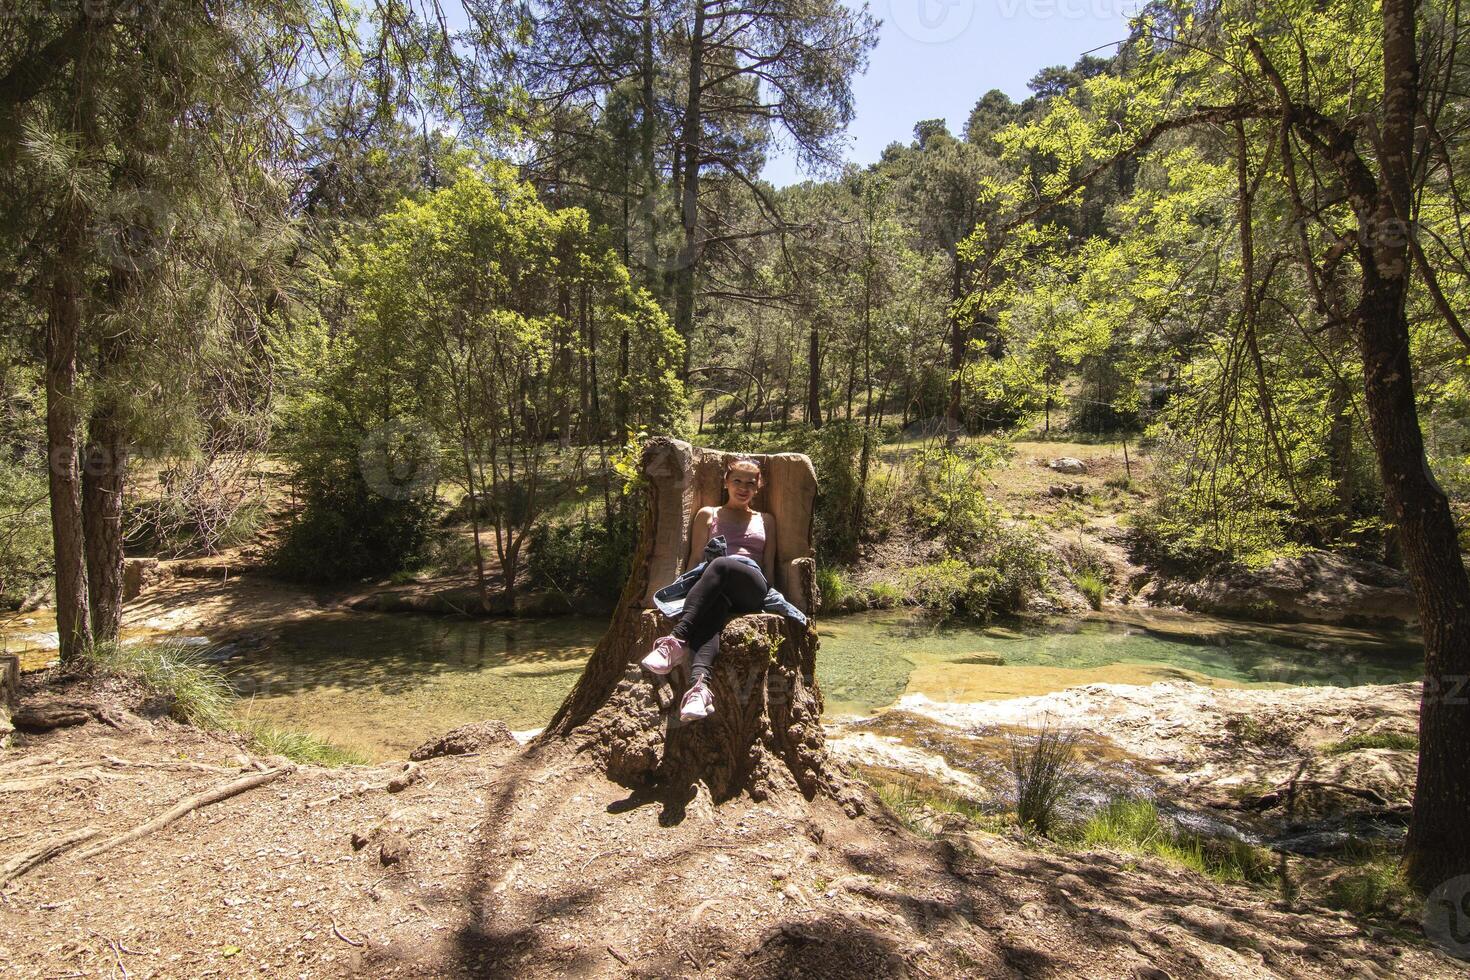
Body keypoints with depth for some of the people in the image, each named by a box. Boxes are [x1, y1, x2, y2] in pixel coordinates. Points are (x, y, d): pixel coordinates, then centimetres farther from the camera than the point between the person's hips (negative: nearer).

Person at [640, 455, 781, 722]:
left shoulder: (765, 520, 30)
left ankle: (677, 639, -52)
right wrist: (695, 584, 1)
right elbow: (695, 560, 20)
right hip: (714, 590, 0)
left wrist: (765, 594, 8)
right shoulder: (708, 515, 27)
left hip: (753, 589, 0)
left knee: (720, 565, -38)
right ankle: (700, 685, -66)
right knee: (711, 610, -41)